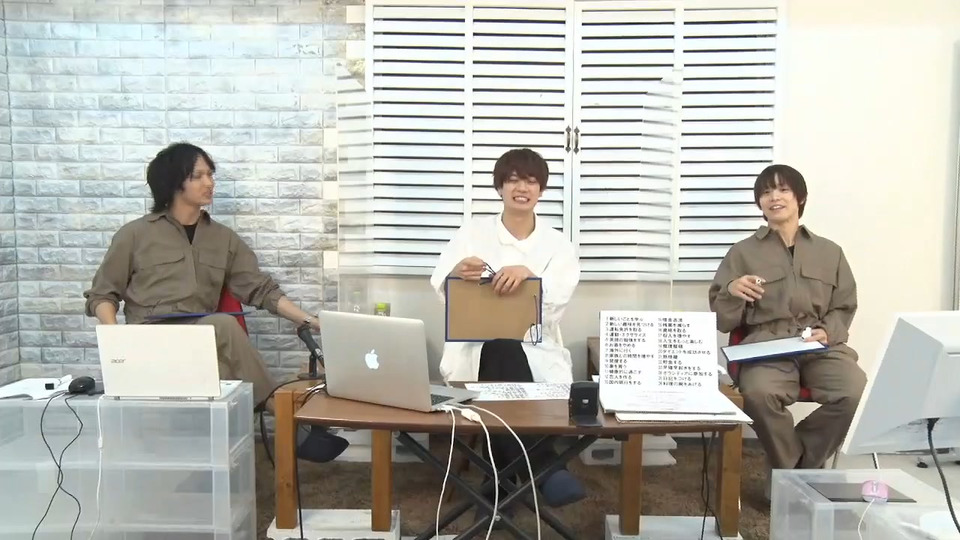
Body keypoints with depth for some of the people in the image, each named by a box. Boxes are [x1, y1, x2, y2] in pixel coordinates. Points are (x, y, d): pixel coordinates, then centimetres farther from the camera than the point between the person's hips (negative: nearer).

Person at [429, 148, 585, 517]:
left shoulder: (557, 244, 10)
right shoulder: (472, 231, 10)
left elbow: (557, 300, -9)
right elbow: (439, 283, -5)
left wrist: (529, 273, -31)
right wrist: (456, 273, -31)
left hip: (535, 351, 1)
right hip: (478, 348, 0)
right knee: (503, 349, -35)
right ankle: (543, 468, -27)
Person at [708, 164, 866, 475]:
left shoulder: (830, 252, 19)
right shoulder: (743, 252, 12)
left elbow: (844, 308, 16)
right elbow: (722, 322, 9)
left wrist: (827, 332, -6)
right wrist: (732, 291, -13)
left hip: (822, 346, 2)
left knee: (856, 394, -30)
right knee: (759, 394, -36)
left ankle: (794, 470, -5)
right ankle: (799, 470, -6)